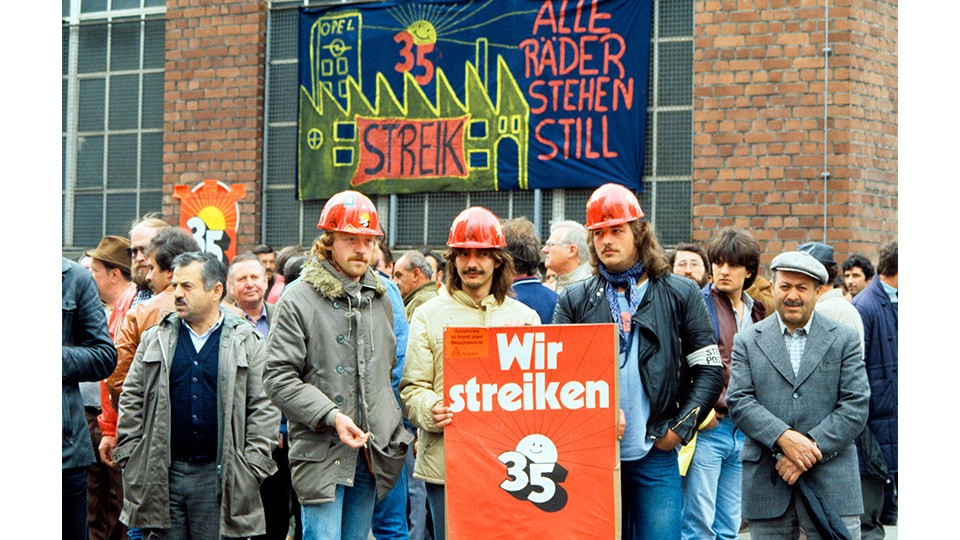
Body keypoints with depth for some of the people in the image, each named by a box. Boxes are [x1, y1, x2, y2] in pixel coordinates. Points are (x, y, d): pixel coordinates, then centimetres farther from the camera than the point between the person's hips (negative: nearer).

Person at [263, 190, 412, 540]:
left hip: (369, 452, 6)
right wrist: (331, 416, -21)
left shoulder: (380, 298, 15)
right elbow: (278, 378, -11)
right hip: (321, 453, -6)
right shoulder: (299, 298, -6)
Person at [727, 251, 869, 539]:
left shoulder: (844, 339, 8)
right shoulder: (748, 341, 10)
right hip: (767, 485, 1)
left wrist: (810, 448, -12)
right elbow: (738, 401, 0)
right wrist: (783, 438, -16)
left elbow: (856, 406, -1)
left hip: (831, 484, -1)